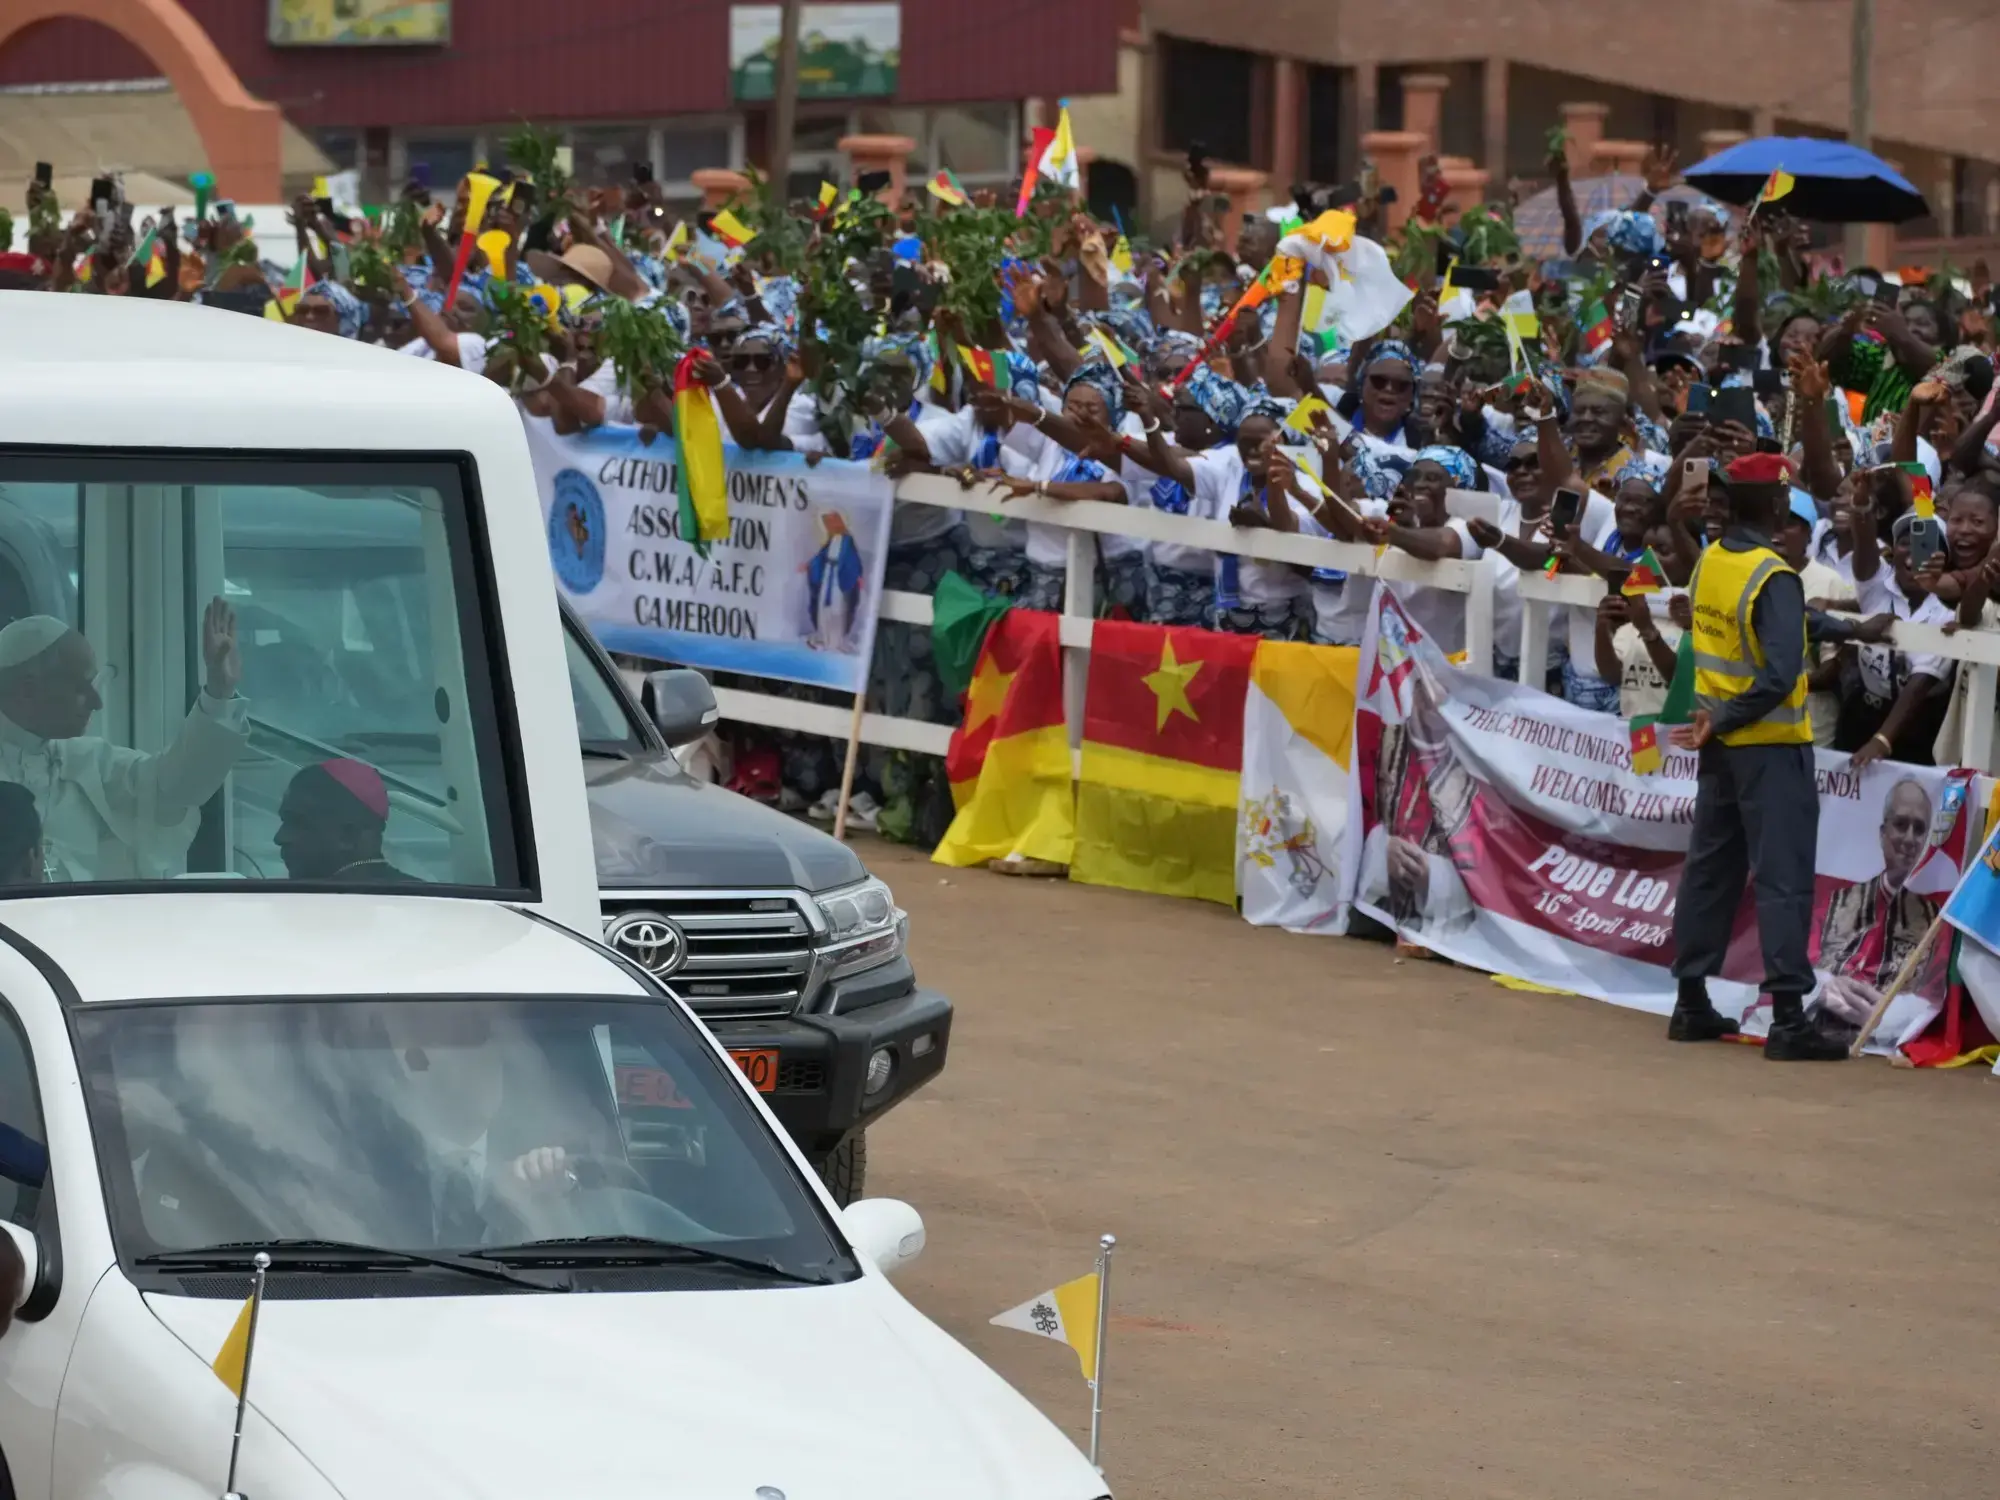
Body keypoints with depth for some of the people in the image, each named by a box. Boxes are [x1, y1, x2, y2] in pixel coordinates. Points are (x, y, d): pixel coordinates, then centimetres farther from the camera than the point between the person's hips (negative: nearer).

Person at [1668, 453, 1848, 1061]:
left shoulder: (1708, 562, 2)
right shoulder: (1774, 578, -19)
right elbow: (1778, 676, -25)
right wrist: (1721, 724, -15)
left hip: (1721, 743, 7)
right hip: (1770, 744, -7)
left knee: (1710, 871, 14)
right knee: (1783, 879, -5)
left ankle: (1691, 1003, 20)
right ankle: (1788, 1018, -7)